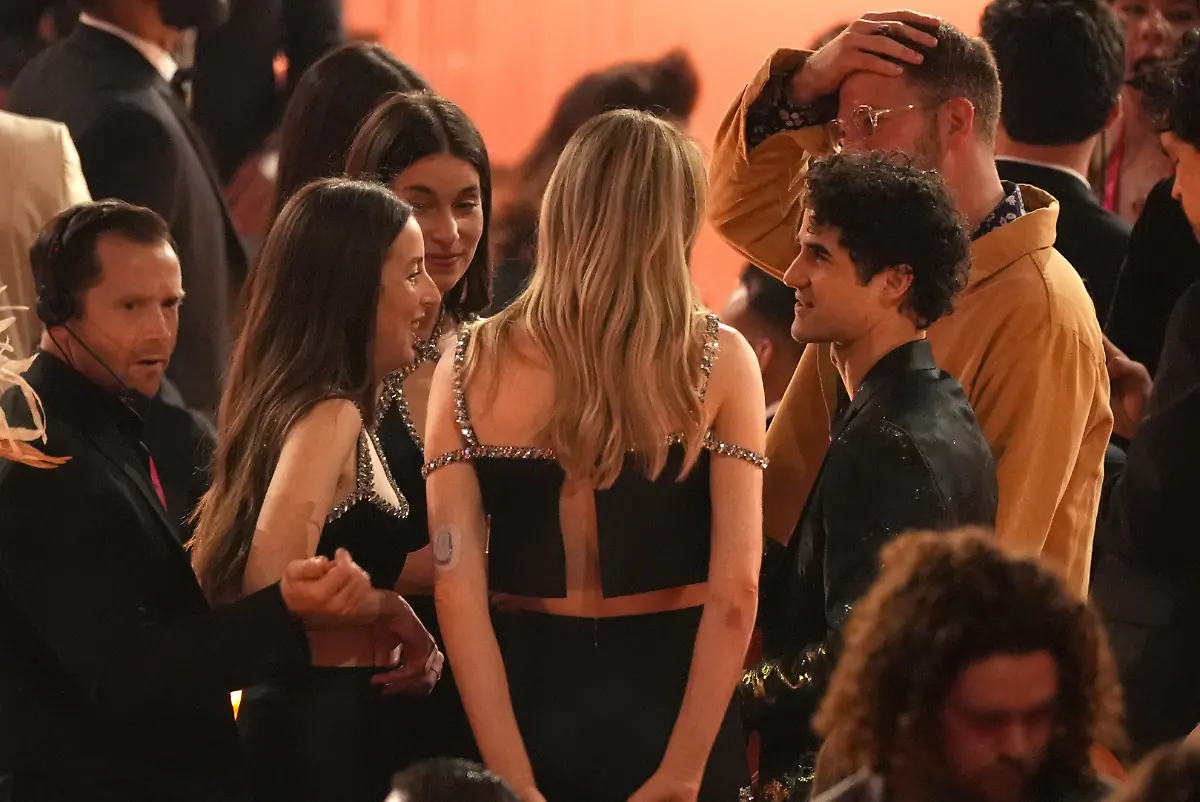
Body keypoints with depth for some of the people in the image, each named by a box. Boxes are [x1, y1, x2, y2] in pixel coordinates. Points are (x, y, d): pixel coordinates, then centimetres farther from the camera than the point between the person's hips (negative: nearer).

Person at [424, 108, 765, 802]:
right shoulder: (719, 361, -7)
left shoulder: (472, 365, -3)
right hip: (671, 697, -1)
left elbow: (456, 589, -8)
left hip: (529, 698, 1)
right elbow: (736, 592, -12)